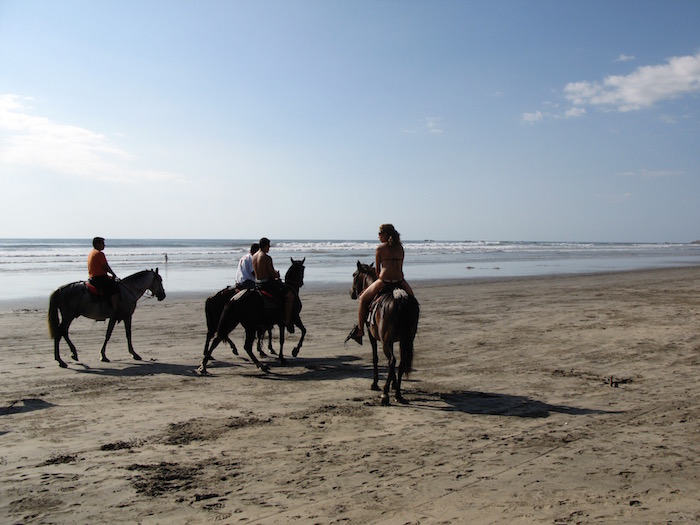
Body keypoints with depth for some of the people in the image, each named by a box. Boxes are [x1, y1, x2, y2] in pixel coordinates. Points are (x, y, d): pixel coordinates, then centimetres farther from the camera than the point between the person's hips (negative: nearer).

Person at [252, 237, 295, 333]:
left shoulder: (254, 256, 7)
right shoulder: (267, 258, -19)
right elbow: (272, 274, -17)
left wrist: (274, 273, 15)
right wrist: (277, 275, 5)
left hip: (257, 283, 9)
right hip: (267, 283, -9)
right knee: (290, 295, -3)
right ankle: (287, 321, -4)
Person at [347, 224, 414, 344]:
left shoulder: (380, 248, -1)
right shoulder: (400, 248, 11)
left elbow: (377, 269, 4)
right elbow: (400, 267, 14)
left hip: (384, 281, -4)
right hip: (400, 280, 4)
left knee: (363, 299, 17)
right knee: (411, 296, 35)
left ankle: (360, 330, 16)